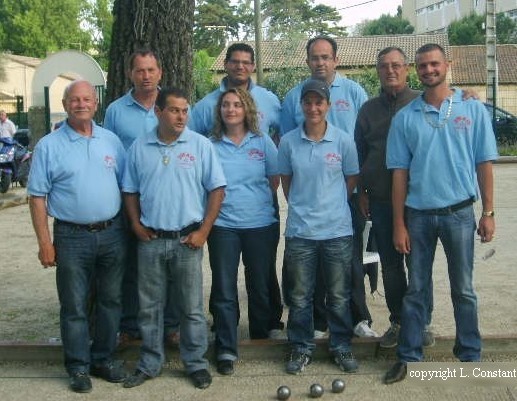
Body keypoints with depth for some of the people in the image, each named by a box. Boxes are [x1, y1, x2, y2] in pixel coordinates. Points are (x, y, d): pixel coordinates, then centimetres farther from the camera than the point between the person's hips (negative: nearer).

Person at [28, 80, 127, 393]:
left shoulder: (112, 141, 7)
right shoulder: (49, 146, -3)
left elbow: (127, 186, 11)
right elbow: (37, 198, -4)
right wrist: (45, 243, -9)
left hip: (113, 234, 3)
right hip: (72, 237, -3)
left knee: (110, 301, 13)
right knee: (74, 306, 5)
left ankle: (104, 358, 28)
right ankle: (79, 367, 20)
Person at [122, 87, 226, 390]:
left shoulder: (201, 145, -3)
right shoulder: (139, 147, 5)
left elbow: (217, 189, -3)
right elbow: (130, 191, 12)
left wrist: (203, 231, -8)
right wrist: (136, 225, 0)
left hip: (187, 239, -2)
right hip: (150, 240, 2)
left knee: (192, 307, 7)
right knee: (150, 307, 12)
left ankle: (196, 363, 21)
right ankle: (150, 363, 26)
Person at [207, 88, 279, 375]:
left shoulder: (263, 142, 3)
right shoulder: (210, 145, 2)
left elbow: (275, 180, 8)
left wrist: (259, 202, 7)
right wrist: (220, 203, -2)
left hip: (261, 224, 1)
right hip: (223, 226, 0)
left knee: (260, 286, 11)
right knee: (224, 290, 1)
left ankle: (261, 339, 28)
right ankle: (226, 350, 8)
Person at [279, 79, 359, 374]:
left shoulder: (343, 141, -3)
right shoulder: (288, 142, -1)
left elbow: (352, 179, 6)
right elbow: (286, 181, 9)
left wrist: (331, 206, 10)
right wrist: (301, 207, 7)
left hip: (337, 229, 0)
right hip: (299, 230, 1)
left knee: (339, 295, 10)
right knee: (299, 296, 9)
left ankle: (342, 347, 26)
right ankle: (301, 348, 24)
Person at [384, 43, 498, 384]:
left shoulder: (473, 110, 0)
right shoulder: (405, 117, 1)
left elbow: (484, 164, 1)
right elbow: (400, 173, 1)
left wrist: (488, 212, -3)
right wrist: (398, 224, -1)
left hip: (459, 212, 0)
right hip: (418, 214, 1)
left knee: (463, 289, 11)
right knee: (416, 289, 10)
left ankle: (470, 356, 25)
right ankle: (408, 356, 20)